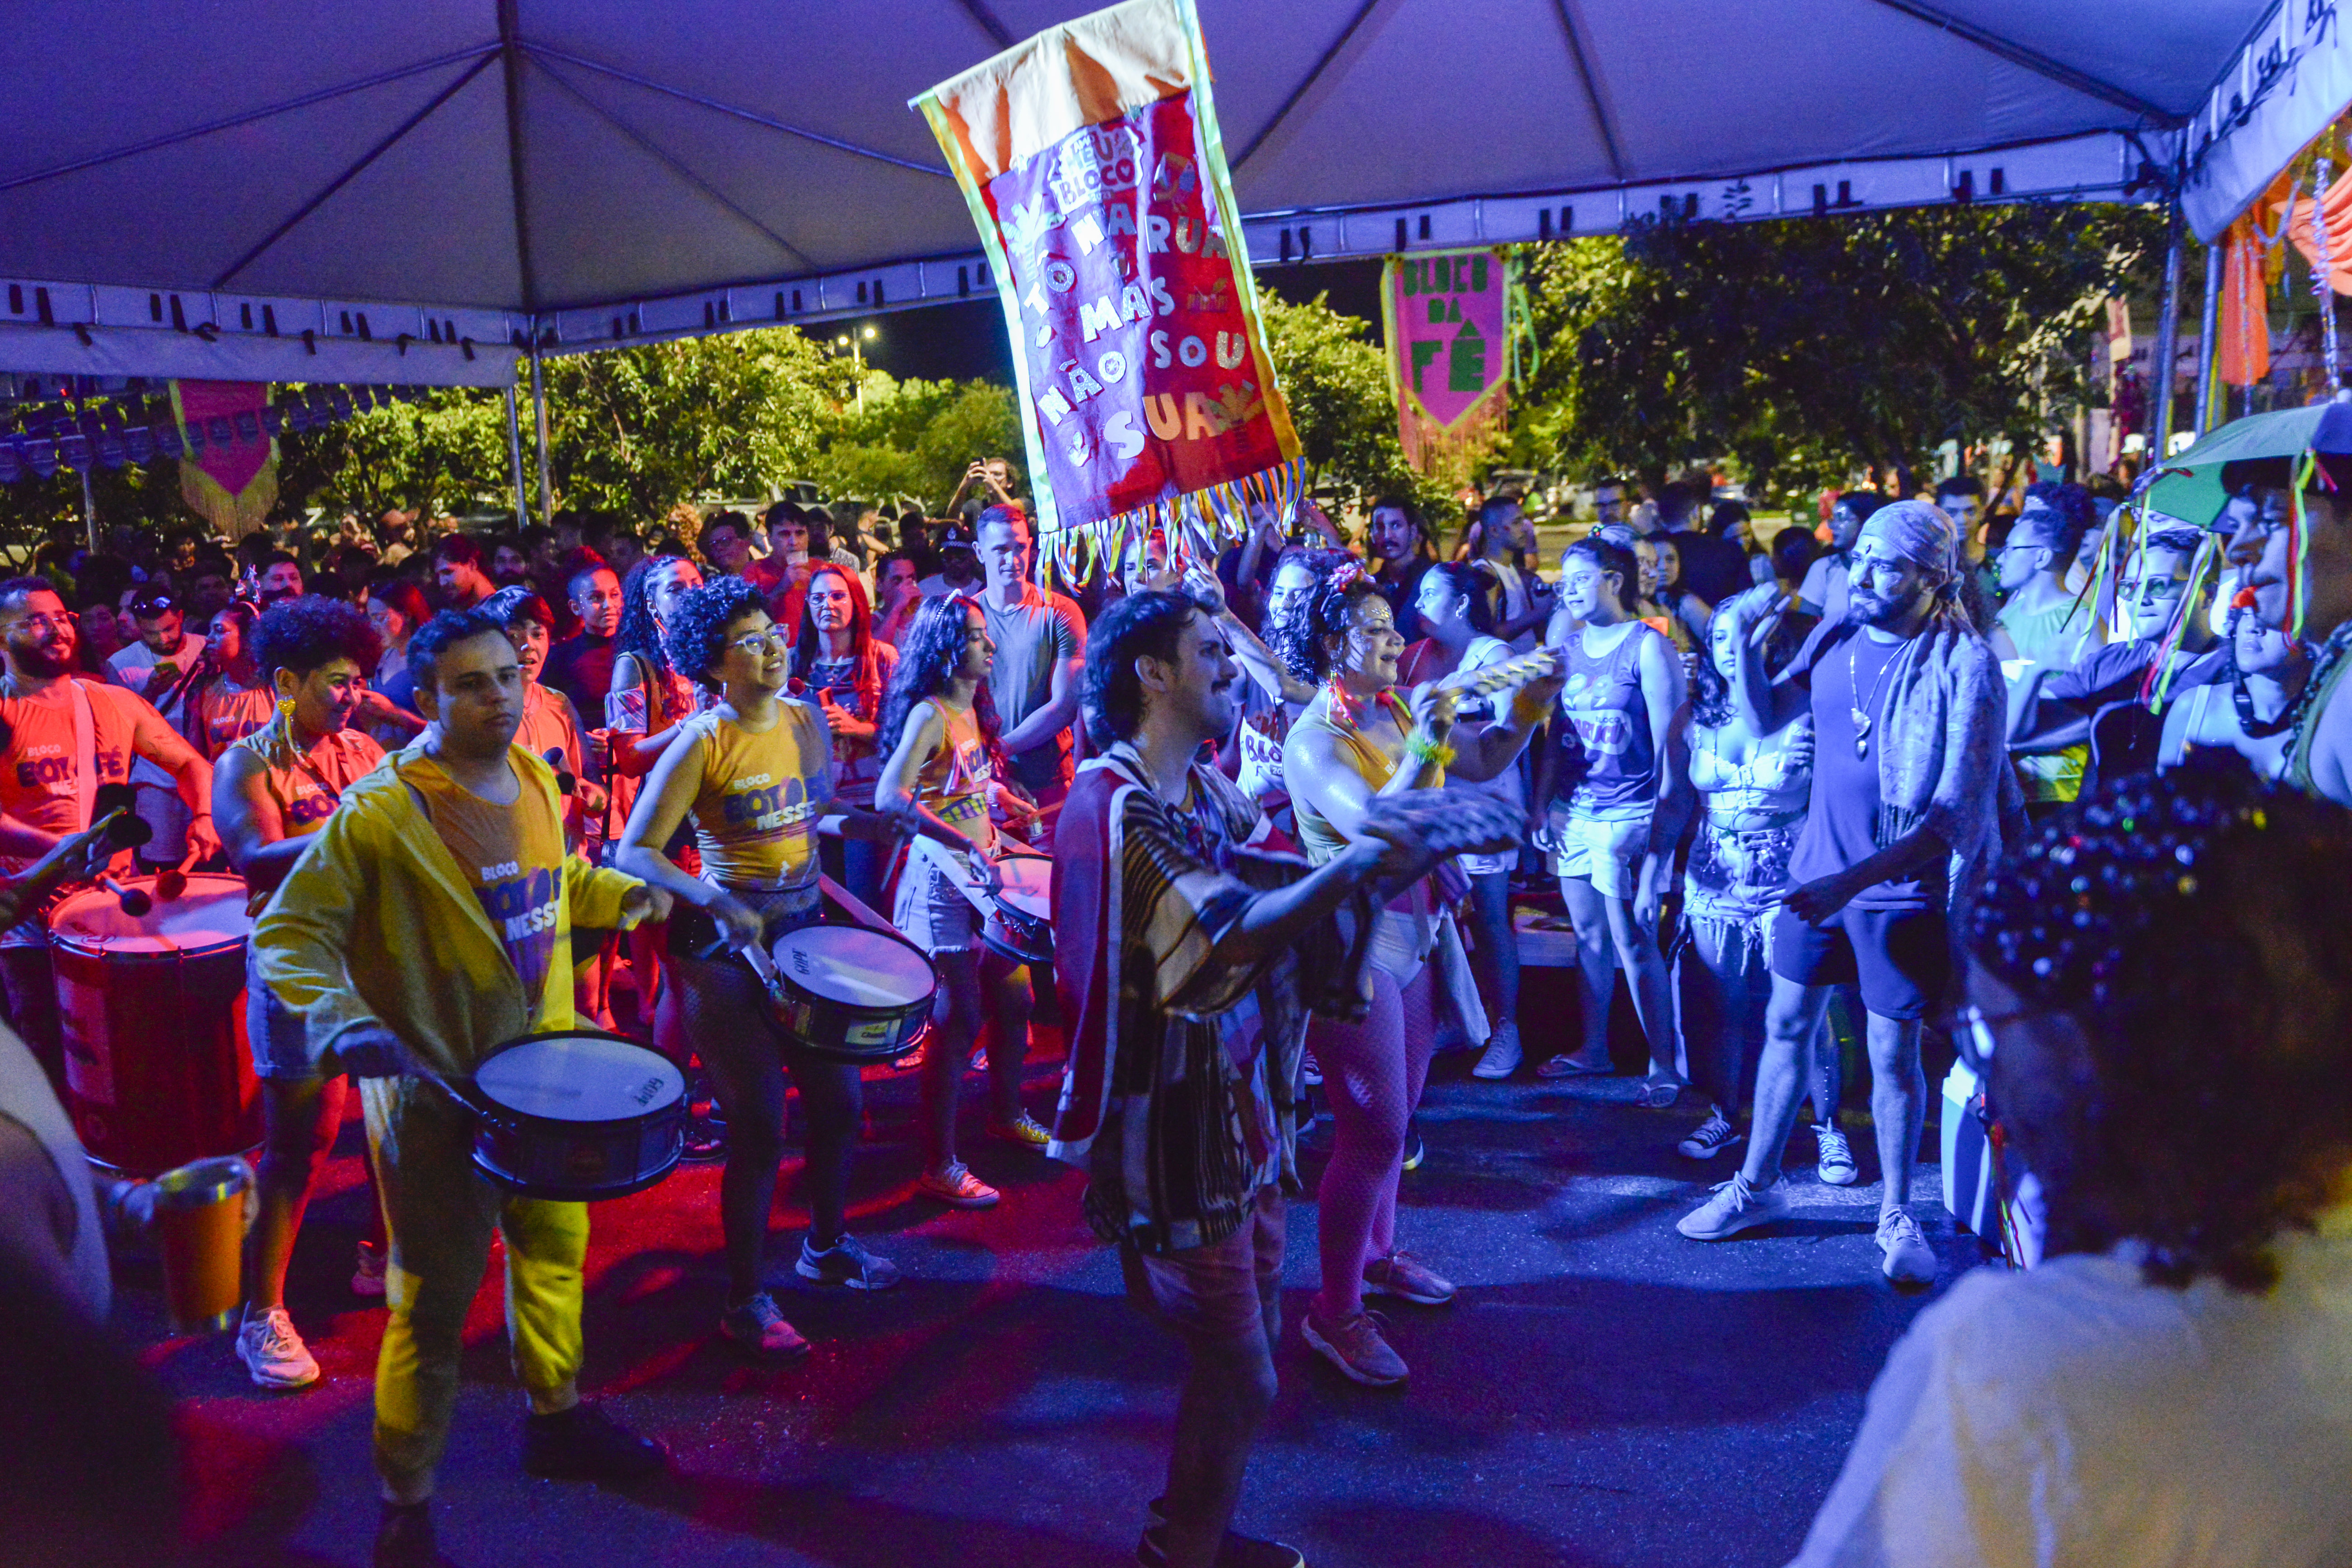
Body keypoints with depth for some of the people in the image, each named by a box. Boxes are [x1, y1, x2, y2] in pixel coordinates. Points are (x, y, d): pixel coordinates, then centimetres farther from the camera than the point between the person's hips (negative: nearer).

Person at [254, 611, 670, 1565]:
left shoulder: (536, 778, 1)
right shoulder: (379, 814, -20)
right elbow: (288, 934, -18)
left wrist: (629, 897, 6)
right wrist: (342, 1018, -33)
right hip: (435, 1091, -7)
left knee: (556, 1246, 22)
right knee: (436, 1300, 3)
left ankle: (557, 1420, 44)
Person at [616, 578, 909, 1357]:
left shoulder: (807, 720, 4)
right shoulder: (702, 742, -14)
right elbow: (636, 852, -17)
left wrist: (872, 823, -1)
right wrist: (715, 901, -29)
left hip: (805, 930, 6)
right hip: (729, 946, -6)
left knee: (838, 1100, 14)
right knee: (759, 1126, -2)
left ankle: (826, 1246, 39)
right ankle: (745, 1301, 16)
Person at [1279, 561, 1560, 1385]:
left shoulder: (1398, 711, 5)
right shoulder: (1313, 740, -16)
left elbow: (1483, 763, 5)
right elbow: (1377, 828, -29)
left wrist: (1530, 704, -9)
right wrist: (1423, 749, -37)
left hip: (1415, 935, 8)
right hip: (1354, 944, -8)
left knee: (1395, 1116, 19)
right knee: (1373, 1132, -6)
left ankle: (1377, 1255, 38)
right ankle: (1334, 1313, 7)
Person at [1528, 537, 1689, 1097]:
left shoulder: (1648, 646, -7)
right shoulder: (1567, 649, 12)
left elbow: (1670, 741, -9)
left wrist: (1662, 829, -13)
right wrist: (1543, 808, 10)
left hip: (1630, 817, -6)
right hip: (1576, 814, 6)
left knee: (1635, 946, -5)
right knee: (1589, 937, 13)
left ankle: (1663, 1065, 6)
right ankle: (1593, 1049, 26)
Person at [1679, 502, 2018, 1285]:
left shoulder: (1965, 663, -16)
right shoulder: (1837, 638, 1)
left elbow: (1956, 813, -20)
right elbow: (1764, 719, 11)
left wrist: (1856, 880, -28)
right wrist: (1744, 639, -5)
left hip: (1901, 889, -5)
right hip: (1817, 869, 5)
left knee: (1893, 1054, 5)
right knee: (1786, 1026, 14)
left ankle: (1897, 1218, 25)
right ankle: (1757, 1186, 31)